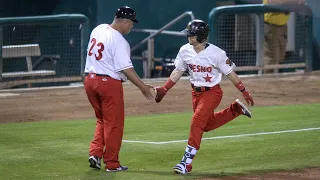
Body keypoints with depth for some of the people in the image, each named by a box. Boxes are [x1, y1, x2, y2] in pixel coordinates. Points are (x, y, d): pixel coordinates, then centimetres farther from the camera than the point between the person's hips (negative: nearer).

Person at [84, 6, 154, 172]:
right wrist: (143, 87, -17)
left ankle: (95, 153, 8)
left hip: (89, 79, 7)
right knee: (113, 124, 5)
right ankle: (111, 163, 9)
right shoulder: (119, 42, -18)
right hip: (109, 83, -7)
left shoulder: (98, 29, 6)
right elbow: (126, 68, -21)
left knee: (102, 120, 22)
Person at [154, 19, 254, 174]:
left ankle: (187, 162, -16)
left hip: (212, 92, -7)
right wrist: (164, 89, -1)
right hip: (196, 92, 7)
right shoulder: (185, 51, -7)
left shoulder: (216, 53, -22)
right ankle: (236, 109, 40)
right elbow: (178, 71, 5)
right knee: (208, 125, 19)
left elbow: (230, 73, -12)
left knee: (197, 122, -19)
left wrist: (244, 92, -9)